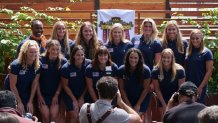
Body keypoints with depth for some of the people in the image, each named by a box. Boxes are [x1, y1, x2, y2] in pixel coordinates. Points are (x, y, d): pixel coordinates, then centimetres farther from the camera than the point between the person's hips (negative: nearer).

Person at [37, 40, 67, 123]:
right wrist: (39, 95, -7)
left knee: (54, 116, -8)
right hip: (42, 94, -1)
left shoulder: (63, 61, -6)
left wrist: (57, 95, -4)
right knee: (45, 116, -10)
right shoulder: (41, 60, -11)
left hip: (55, 94, 1)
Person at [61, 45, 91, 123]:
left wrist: (82, 97, -3)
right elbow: (65, 85, -7)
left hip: (84, 95, 2)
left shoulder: (88, 64, -14)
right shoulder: (66, 68, -18)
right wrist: (74, 100, -6)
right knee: (74, 116, -10)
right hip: (70, 95, -2)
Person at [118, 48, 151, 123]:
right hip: (127, 99, 2)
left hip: (142, 100, -2)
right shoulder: (121, 70, -14)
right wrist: (128, 104, -6)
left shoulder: (145, 70, -18)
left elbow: (146, 89, -11)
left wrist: (138, 104, -9)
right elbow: (122, 88, -7)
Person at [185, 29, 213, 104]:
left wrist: (201, 87, -13)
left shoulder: (206, 52, -4)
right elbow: (185, 69, 12)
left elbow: (209, 71, -7)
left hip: (200, 86, -4)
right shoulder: (188, 52, 9)